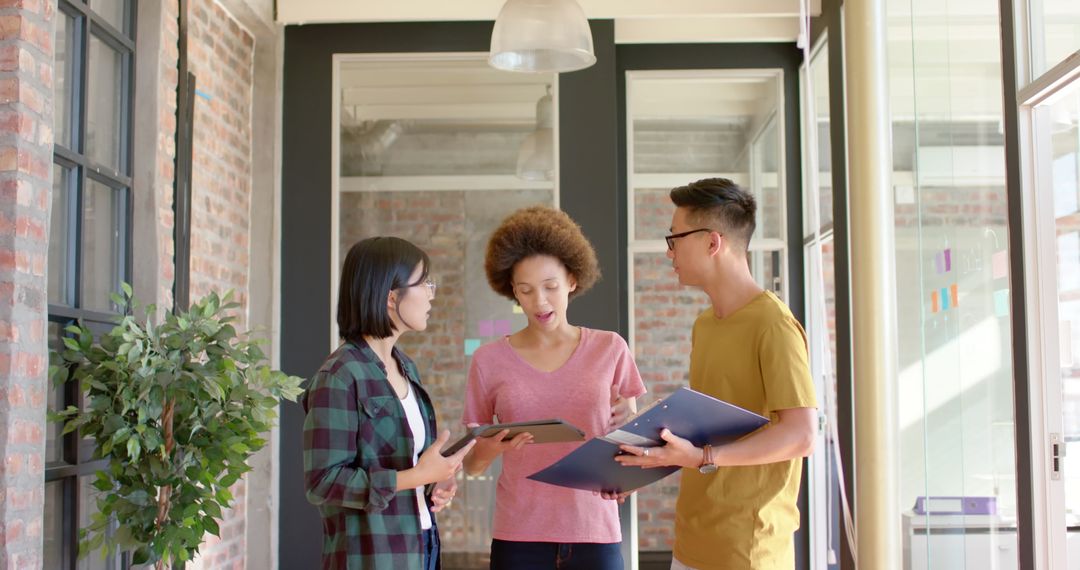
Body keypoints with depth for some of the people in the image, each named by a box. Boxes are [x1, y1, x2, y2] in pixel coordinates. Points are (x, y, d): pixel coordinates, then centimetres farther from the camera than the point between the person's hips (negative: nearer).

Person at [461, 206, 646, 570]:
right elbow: (471, 465, 6)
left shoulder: (610, 349, 2)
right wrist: (490, 448, -16)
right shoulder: (489, 360, 1)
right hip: (520, 538, 0)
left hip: (595, 533, 1)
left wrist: (625, 425, -13)